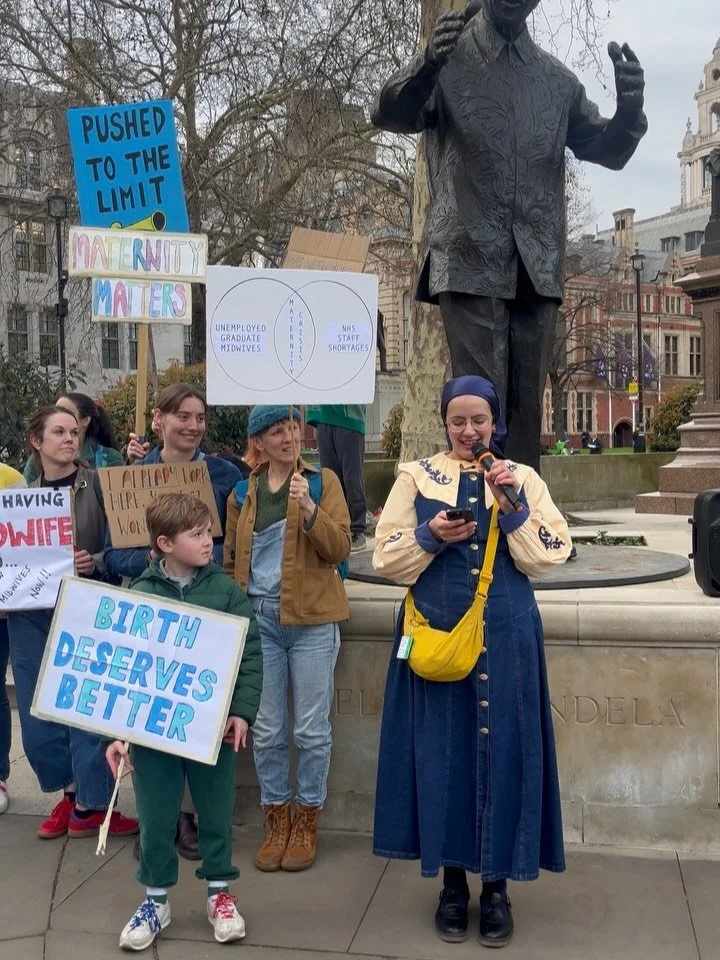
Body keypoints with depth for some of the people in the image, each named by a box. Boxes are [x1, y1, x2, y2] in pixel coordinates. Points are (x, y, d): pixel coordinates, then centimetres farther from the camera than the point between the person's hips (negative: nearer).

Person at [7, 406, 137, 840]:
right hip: (30, 613, 4)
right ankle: (71, 792, 28)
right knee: (38, 710, 9)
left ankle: (88, 806, 15)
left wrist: (95, 562, -22)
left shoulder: (99, 484, -4)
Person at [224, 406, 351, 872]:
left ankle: (307, 823, 20)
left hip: (311, 619, -2)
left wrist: (308, 508, -22)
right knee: (267, 729, 7)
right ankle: (277, 821, 23)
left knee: (311, 729, 3)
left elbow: (340, 548, -8)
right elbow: (232, 558, 16)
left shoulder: (323, 482, 1)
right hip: (258, 619, 3)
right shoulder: (243, 493, 10)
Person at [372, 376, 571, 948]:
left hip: (505, 641, 0)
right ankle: (453, 882, 23)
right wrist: (430, 536, -14)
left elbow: (546, 560, -3)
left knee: (502, 751, 4)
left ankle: (497, 886, 20)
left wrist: (512, 505, -14)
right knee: (442, 751, 6)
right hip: (436, 636, 0)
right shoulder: (417, 477, 5)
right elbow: (387, 559, 2)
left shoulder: (523, 480, 5)